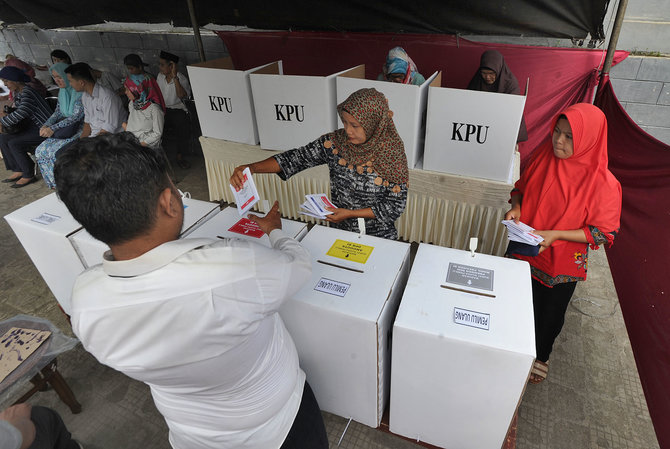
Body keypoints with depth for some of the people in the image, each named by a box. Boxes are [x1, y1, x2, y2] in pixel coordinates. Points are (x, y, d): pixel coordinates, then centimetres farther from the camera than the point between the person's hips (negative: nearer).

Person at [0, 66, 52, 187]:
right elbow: (19, 111, 22)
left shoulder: (27, 92, -20)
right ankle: (18, 171, 9)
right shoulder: (17, 92, 11)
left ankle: (29, 175, -4)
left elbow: (21, 113, -31)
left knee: (14, 143, -20)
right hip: (33, 126, 10)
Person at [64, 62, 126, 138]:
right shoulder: (85, 96, 8)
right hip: (93, 136, 8)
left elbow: (109, 128, -21)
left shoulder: (107, 97, -20)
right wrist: (81, 140, 1)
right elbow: (88, 121, 15)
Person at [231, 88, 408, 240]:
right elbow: (294, 158, -9)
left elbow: (396, 206, -12)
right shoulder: (334, 142, -9)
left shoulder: (391, 153, -16)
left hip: (378, 238, -2)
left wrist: (350, 213, -17)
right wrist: (251, 167, -22)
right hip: (339, 232, 3)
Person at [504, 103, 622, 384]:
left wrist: (555, 235, -26)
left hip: (560, 264, -3)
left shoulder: (603, 183, -21)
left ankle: (540, 356, 49)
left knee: (548, 313, 20)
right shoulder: (545, 154, -10)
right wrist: (516, 207, -15)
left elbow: (604, 233, -15)